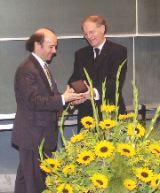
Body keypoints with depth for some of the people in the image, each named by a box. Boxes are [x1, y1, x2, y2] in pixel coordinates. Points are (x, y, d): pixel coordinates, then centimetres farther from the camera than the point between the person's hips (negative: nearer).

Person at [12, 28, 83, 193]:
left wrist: (67, 97, 0)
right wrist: (62, 99, -22)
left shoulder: (42, 67, 14)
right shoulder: (27, 70, -17)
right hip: (33, 136, -10)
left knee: (25, 176, 19)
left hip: (42, 134, 10)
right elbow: (33, 101, -23)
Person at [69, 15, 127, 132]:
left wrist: (95, 92, -29)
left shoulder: (119, 51, -1)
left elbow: (116, 81, -13)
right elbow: (74, 79, 10)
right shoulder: (80, 54, 17)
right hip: (86, 114, 4)